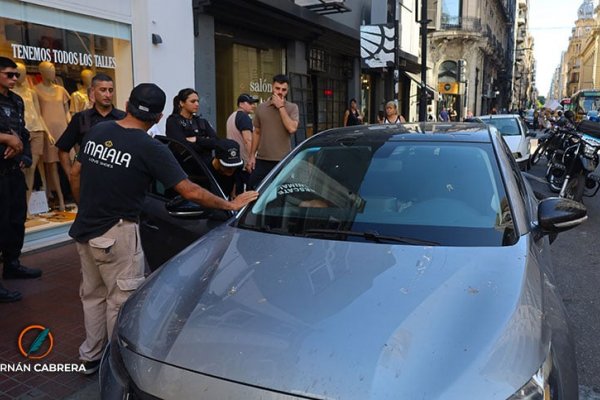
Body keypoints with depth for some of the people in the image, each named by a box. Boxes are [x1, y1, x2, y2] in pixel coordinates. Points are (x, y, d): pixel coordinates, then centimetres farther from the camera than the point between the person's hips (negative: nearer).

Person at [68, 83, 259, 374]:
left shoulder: (96, 131, 1)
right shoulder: (151, 149, -18)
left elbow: (75, 174, 10)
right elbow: (190, 192, -19)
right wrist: (231, 205, -8)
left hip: (84, 229, 7)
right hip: (116, 234, -7)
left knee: (93, 294, 21)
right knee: (121, 301, 9)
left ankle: (91, 357, 36)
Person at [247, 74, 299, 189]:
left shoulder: (292, 108, -1)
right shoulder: (261, 107, 8)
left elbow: (292, 128, -17)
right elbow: (256, 133, 13)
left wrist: (281, 107, -13)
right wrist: (252, 156, 8)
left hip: (283, 161, -2)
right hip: (261, 160, 3)